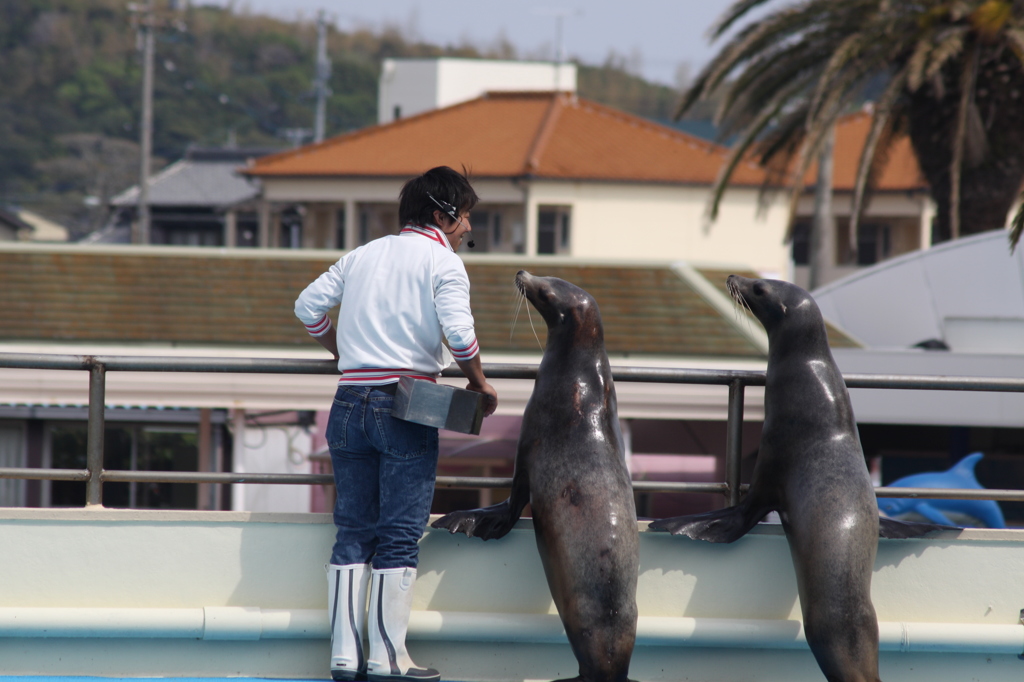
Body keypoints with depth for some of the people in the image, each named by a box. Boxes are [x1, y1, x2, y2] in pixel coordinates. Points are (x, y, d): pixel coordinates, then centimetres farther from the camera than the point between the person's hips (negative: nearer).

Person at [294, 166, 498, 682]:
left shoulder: (362, 255, 15)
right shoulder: (442, 261, -3)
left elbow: (308, 304, 13)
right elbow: (458, 331, -17)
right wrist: (479, 384, -2)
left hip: (350, 402, 5)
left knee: (353, 531, 8)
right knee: (399, 536, -1)